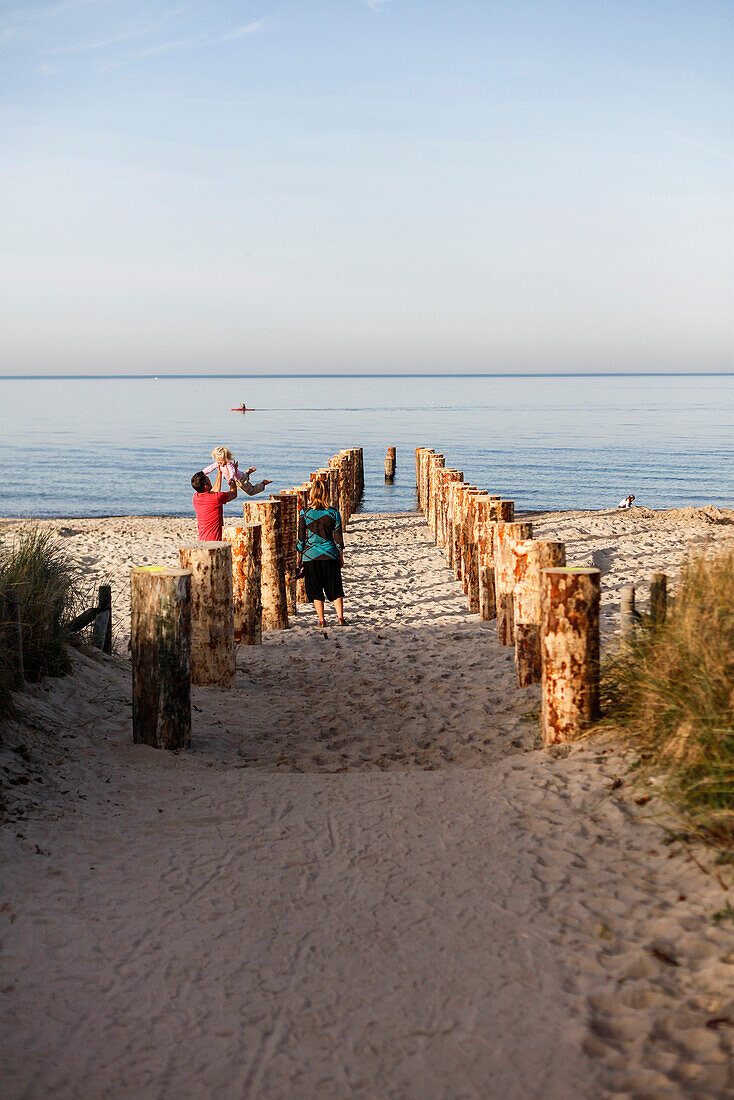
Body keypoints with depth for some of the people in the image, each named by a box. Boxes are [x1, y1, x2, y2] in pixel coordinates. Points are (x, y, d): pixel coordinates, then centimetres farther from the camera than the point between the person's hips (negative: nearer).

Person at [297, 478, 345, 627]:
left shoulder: (304, 513, -6)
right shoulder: (333, 513, -3)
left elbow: (301, 538, -2)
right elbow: (338, 537, 1)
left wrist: (299, 556, 9)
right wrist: (341, 557, 11)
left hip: (311, 556, -1)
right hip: (330, 555, 1)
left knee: (315, 590, 8)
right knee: (335, 588, 12)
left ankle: (321, 620, 6)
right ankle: (340, 617, 3)